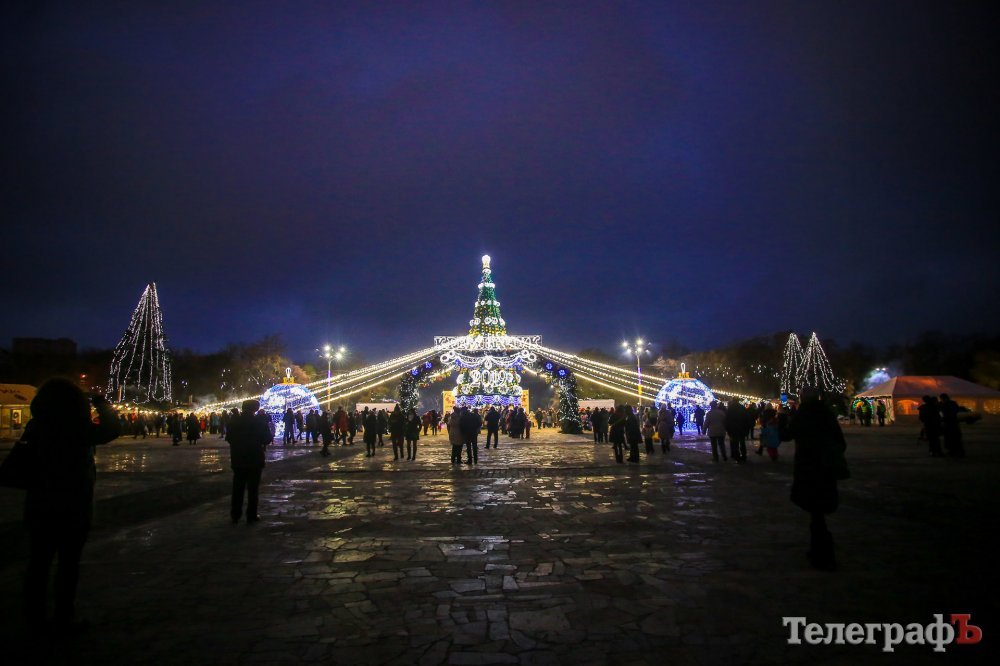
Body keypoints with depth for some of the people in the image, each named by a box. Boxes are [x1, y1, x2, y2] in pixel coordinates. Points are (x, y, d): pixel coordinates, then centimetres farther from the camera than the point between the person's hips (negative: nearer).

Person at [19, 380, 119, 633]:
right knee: (68, 563, 7)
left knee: (39, 562, 13)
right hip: (74, 507, -4)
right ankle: (64, 618, 14)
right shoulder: (79, 429, -18)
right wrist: (102, 405, 4)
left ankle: (34, 619, 23)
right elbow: (112, 429, -6)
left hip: (39, 506, 4)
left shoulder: (34, 428, -3)